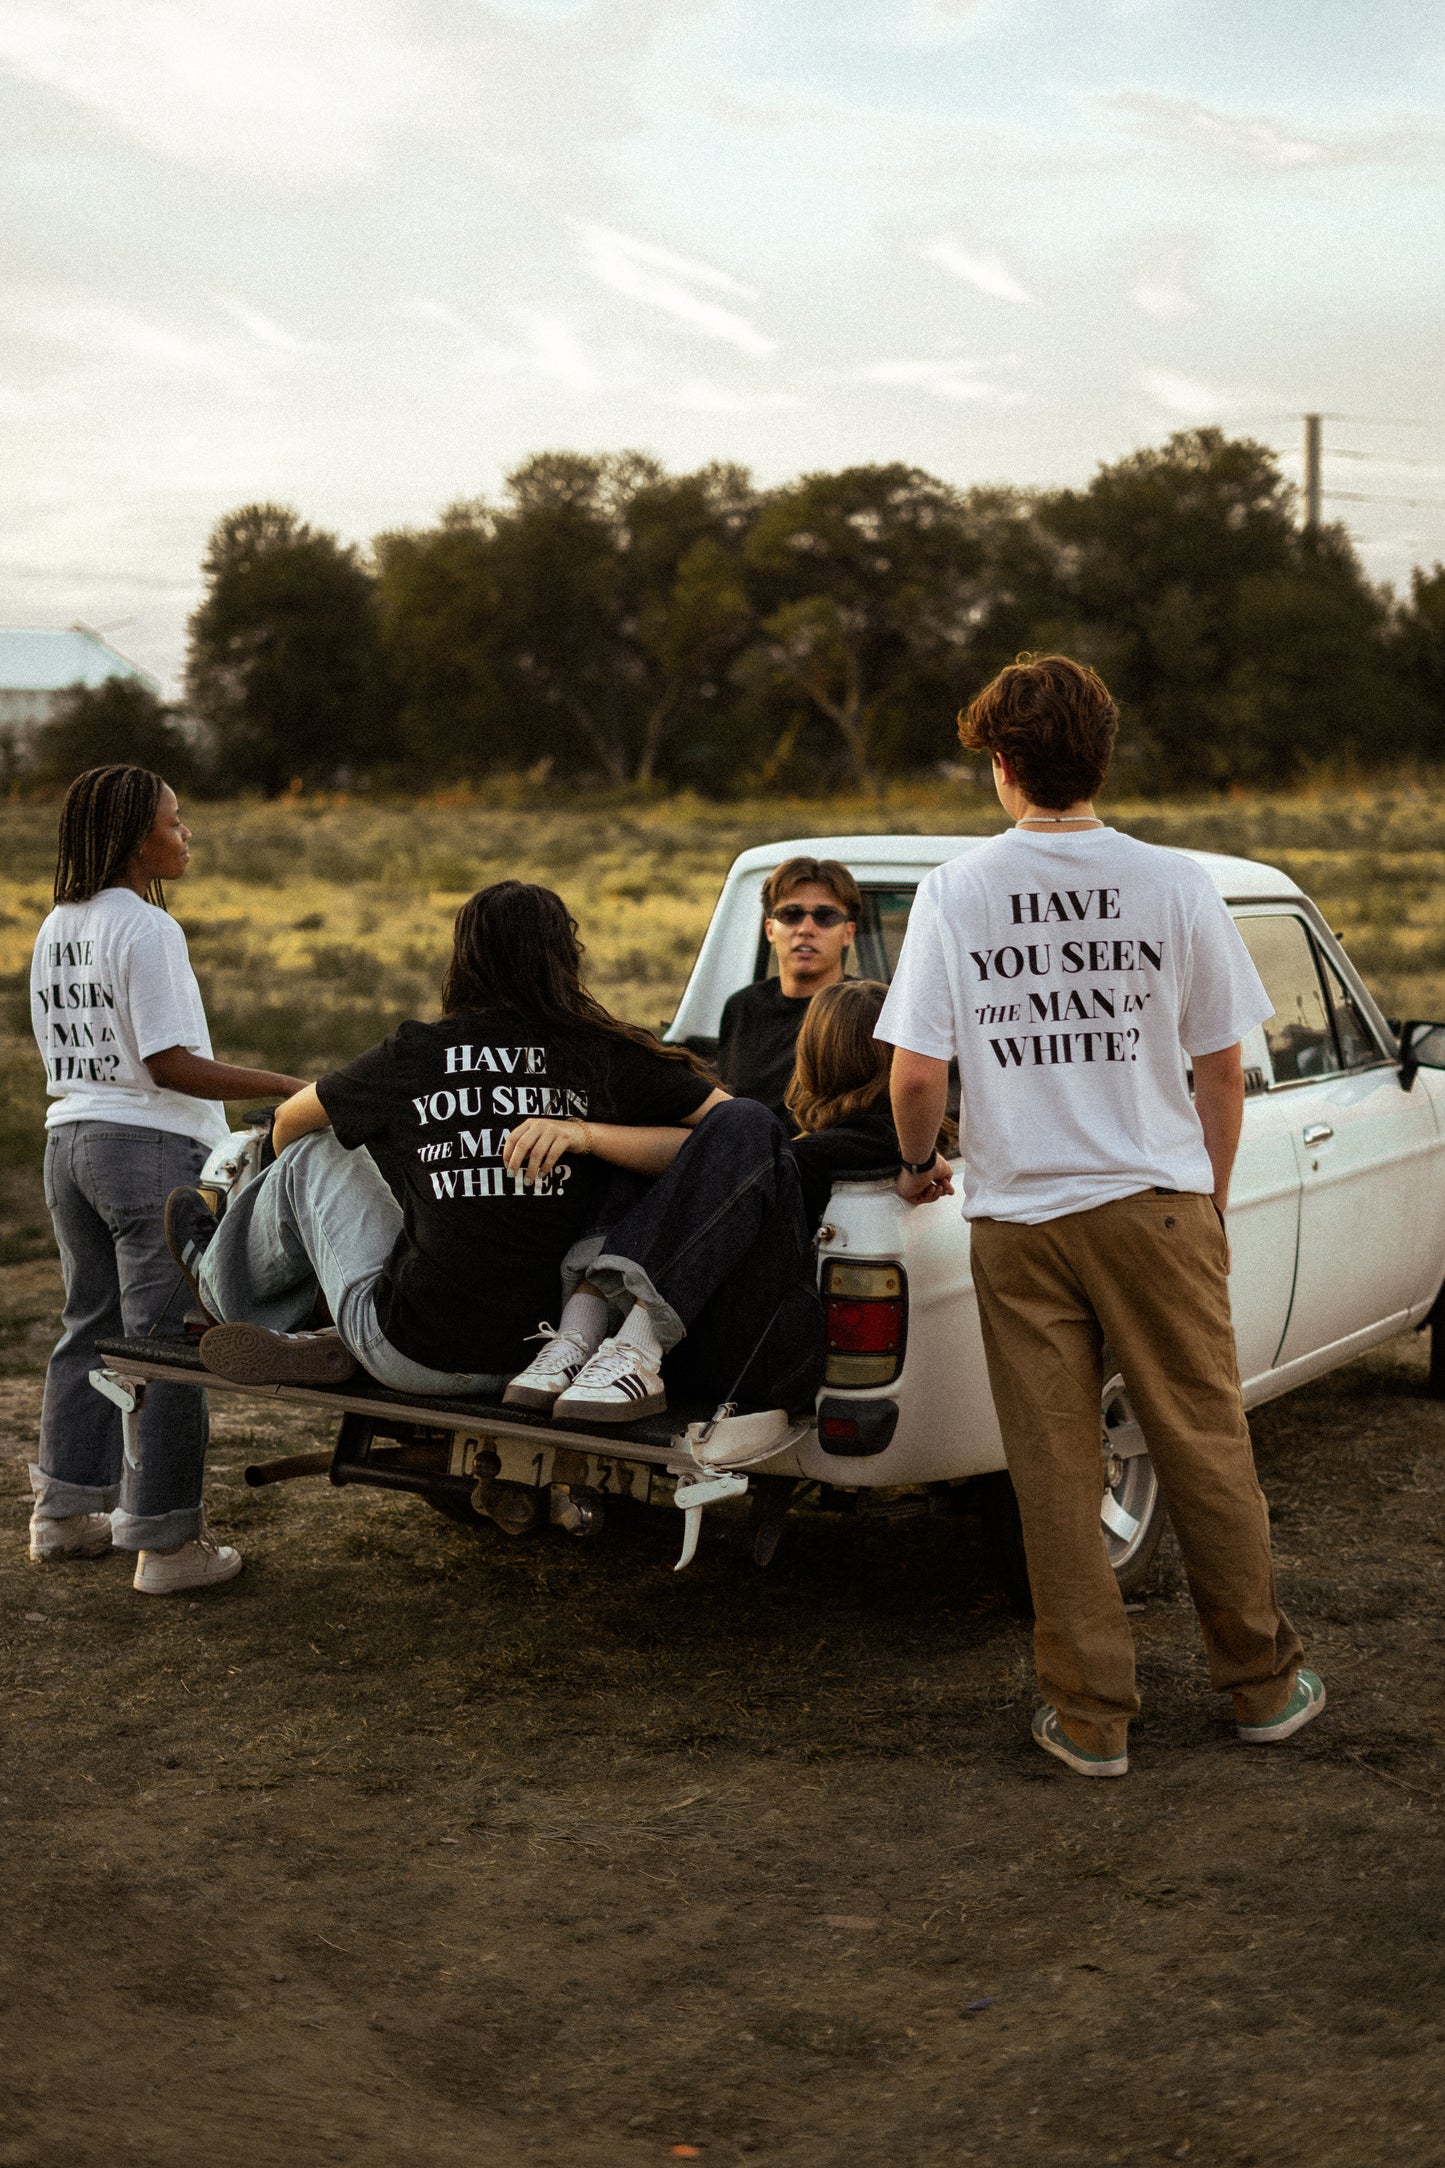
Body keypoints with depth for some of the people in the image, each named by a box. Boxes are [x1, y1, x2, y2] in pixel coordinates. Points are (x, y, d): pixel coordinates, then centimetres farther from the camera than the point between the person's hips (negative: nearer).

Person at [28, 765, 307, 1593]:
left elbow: (62, 1054, 16)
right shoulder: (147, 927, -15)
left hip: (70, 1138, 9)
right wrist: (289, 1088, -18)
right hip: (150, 1145, -9)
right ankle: (166, 1541, 1)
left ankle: (65, 1512, 27)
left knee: (91, 1329, 18)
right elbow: (168, 1064, -19)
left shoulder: (57, 928, 11)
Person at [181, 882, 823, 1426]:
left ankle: (224, 1284, 45)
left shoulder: (413, 1055, -4)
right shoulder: (612, 1058, -5)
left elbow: (288, 1122, 15)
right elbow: (735, 1118, 0)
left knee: (314, 1151, 21)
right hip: (523, 1349, 2)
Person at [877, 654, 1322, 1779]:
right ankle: (1262, 1680, 26)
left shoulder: (953, 893, -5)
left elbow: (916, 1073, -8)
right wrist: (1213, 1204, 14)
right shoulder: (1176, 884, -3)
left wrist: (920, 1162, 12)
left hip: (1017, 1220, 0)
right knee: (1206, 1445, 13)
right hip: (1155, 1203, 0)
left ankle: (1092, 1715, 16)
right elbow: (1222, 1069, 2)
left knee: (1055, 1472, 8)